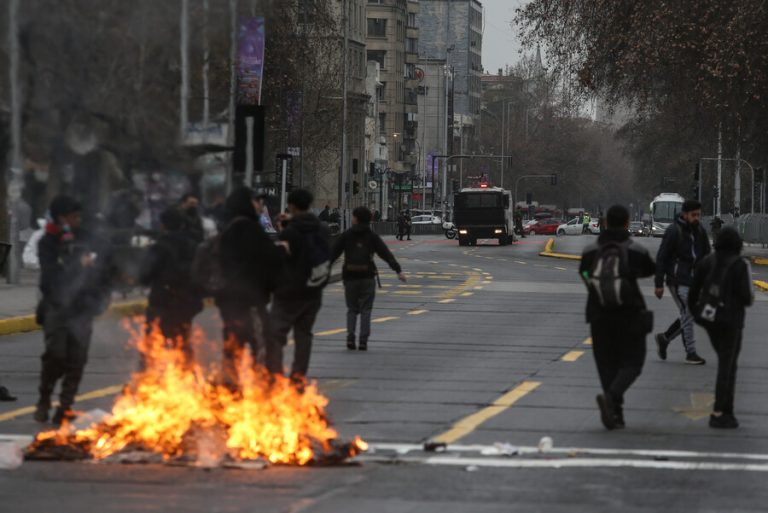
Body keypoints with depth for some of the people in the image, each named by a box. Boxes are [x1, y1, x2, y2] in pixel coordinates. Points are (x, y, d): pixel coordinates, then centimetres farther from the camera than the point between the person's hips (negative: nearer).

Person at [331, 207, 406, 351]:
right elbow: (386, 254, -4)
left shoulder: (346, 236, 1)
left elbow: (333, 253, 2)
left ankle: (350, 337, -5)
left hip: (350, 277, 0)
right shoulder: (372, 237, 2)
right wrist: (398, 270, -7)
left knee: (352, 309, 12)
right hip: (367, 277, 0)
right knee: (365, 310, 5)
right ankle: (363, 341, -3)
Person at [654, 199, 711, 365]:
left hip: (694, 281, 7)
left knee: (689, 316, 9)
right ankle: (691, 353, -2)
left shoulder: (700, 231, 9)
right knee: (687, 315, -8)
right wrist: (659, 284, -12)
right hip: (678, 281, -7)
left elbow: (706, 256, 18)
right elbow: (661, 258, -9)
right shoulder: (673, 231, -10)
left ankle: (664, 338, 27)